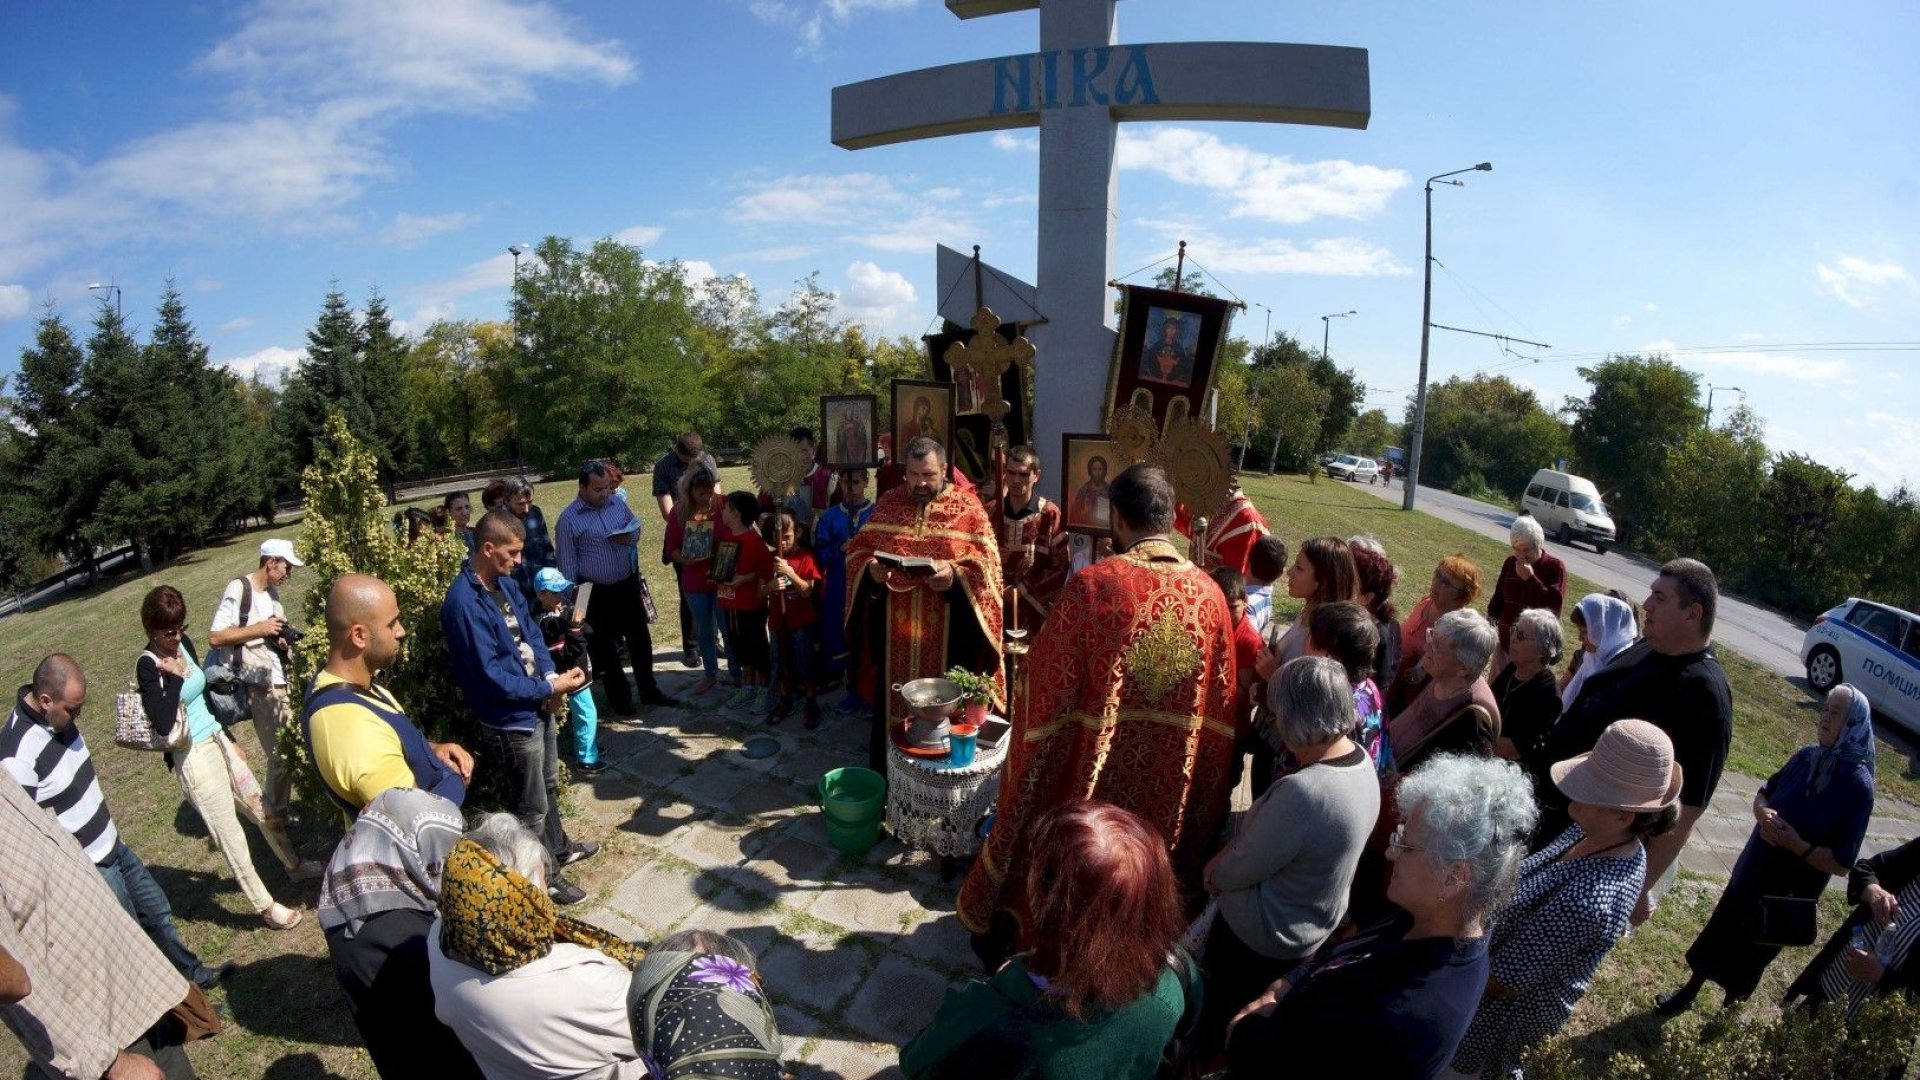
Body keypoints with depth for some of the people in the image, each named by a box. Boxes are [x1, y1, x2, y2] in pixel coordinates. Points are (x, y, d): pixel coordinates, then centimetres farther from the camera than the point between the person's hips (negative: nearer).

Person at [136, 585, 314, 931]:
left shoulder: (184, 643, 2)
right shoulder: (148, 665, -19)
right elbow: (163, 725, -27)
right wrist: (173, 677, -26)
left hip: (217, 741, 7)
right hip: (193, 758, -7)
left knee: (261, 806, 19)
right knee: (230, 836, 4)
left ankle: (294, 866, 40)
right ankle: (265, 906, 18)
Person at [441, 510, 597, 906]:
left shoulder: (504, 584, 1)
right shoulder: (464, 603, -26)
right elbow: (490, 676, -27)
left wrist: (552, 675, -9)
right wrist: (549, 688, -19)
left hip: (539, 707, 9)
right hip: (511, 721, -9)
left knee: (549, 787, 27)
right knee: (532, 807, 10)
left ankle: (559, 849, 48)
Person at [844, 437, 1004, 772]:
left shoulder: (967, 507, -2)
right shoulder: (888, 503, 7)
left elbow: (986, 561, -6)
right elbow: (857, 548, 8)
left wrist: (956, 575, -25)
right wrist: (870, 568, -14)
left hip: (945, 634, -2)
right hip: (894, 630, 3)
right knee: (892, 700, 12)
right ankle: (885, 775, 28)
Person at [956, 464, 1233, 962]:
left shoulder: (1091, 584, -22)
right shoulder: (1210, 594, -10)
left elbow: (1047, 686, -15)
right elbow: (1221, 703, -2)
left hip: (1087, 769, -3)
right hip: (1172, 781, 3)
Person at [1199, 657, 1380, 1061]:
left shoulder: (1303, 792, -41)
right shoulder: (1361, 759, -12)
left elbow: (1237, 872, -26)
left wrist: (1216, 870, -6)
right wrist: (1231, 853, -8)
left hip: (1265, 935, -8)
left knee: (1218, 1009, 23)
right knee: (1245, 1004, 33)